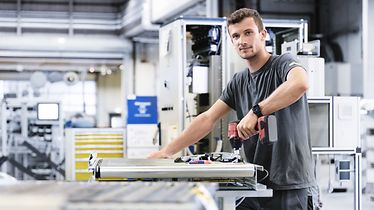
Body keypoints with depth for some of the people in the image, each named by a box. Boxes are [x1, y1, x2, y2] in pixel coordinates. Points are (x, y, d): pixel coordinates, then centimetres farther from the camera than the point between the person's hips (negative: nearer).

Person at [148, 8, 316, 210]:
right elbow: (207, 119, 11)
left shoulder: (283, 64, -6)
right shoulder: (238, 82, 13)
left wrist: (255, 112, -31)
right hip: (255, 184, 6)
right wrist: (167, 151, 3)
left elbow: (300, 83, -30)